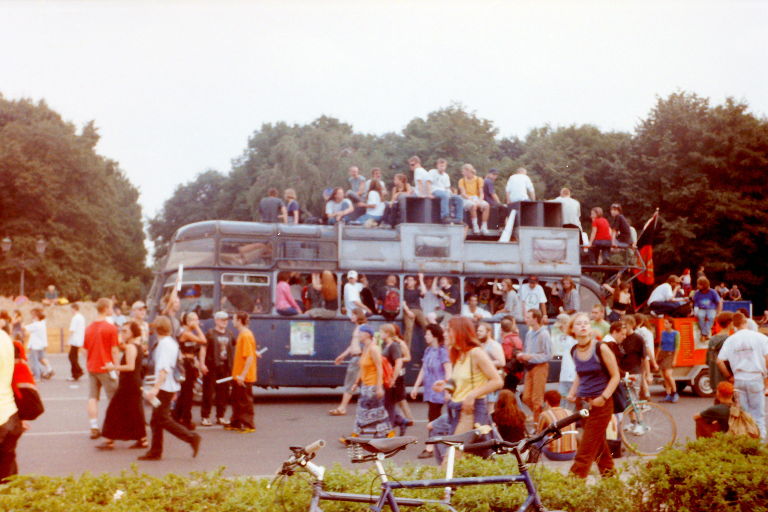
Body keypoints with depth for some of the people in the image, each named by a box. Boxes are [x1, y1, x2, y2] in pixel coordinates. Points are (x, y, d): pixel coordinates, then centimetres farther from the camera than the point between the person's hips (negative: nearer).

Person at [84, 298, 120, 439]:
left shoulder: (88, 328, 6)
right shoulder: (111, 328, -12)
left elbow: (86, 350, 11)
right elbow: (114, 351, -12)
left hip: (92, 368, 5)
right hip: (106, 368, -5)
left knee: (93, 397, 5)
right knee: (114, 399, 3)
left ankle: (94, 428, 3)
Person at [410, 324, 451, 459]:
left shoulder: (442, 351, -12)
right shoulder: (428, 351, 12)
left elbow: (448, 371, -16)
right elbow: (423, 370, 18)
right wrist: (416, 386, 19)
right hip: (429, 390, 8)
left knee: (433, 418, -8)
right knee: (436, 419, 10)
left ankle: (430, 447, -8)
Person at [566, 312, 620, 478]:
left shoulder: (601, 349, -12)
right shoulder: (574, 351, 5)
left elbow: (615, 376, -8)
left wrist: (603, 397, -17)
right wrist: (572, 393, 6)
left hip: (600, 404, -5)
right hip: (582, 402, 5)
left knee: (587, 446, -6)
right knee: (598, 441, 15)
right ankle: (608, 469, 31)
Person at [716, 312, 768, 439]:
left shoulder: (730, 340, 1)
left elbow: (719, 361, -4)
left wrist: (729, 376, 7)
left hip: (739, 380, 2)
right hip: (756, 378, -2)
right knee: (758, 413, 5)